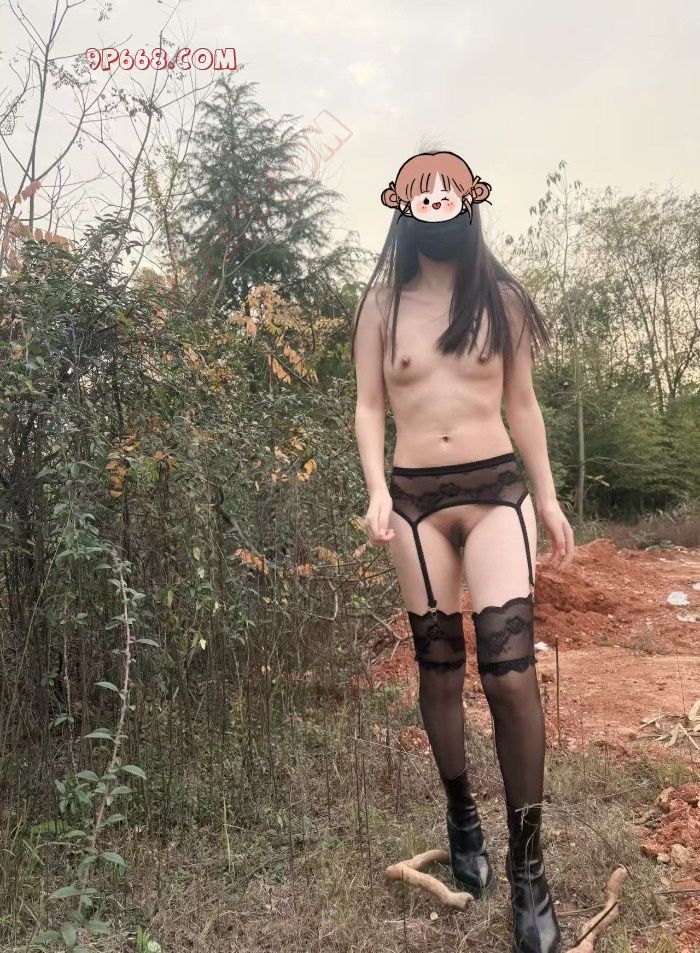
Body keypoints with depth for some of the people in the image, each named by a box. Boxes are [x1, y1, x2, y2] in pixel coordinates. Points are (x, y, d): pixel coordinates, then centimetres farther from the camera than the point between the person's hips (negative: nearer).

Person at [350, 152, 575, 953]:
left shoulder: (498, 297, 7)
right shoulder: (382, 304, 6)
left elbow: (521, 404, 10)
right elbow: (369, 407, 4)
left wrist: (548, 499, 9)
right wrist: (377, 492, -11)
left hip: (496, 490, 0)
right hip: (416, 498, 1)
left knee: (511, 672, -10)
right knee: (439, 668, 9)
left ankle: (527, 871, 4)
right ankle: (462, 819, 31)